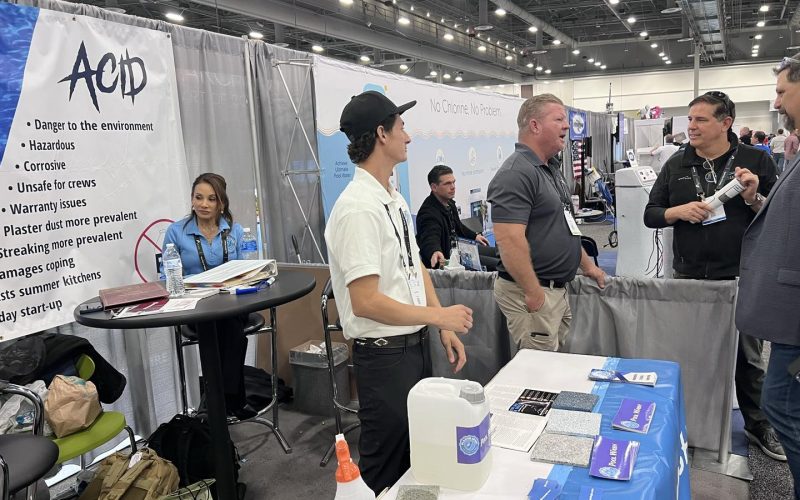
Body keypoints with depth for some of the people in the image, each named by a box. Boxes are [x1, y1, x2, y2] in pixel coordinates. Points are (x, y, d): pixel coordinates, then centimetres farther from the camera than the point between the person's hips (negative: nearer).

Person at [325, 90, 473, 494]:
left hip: (416, 344, 9)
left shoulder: (396, 200, 7)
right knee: (386, 469, 10)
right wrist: (440, 316, -16)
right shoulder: (359, 208, -22)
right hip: (385, 354, -9)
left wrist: (445, 330, 8)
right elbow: (366, 302, -26)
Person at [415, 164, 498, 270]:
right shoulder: (428, 213, -27)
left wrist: (474, 236, 30)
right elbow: (430, 239, -46)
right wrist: (435, 252, -67)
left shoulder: (449, 203, 4)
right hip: (446, 257, -10)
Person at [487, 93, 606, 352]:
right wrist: (534, 293, -24)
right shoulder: (516, 173, -19)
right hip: (532, 292, -10)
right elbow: (510, 239, -27)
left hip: (557, 289, 10)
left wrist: (586, 264, 25)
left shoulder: (551, 168, 14)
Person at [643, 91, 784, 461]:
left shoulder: (757, 161, -1)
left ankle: (757, 424, 31)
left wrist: (753, 199, -19)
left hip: (741, 277, -1)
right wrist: (680, 211, -13)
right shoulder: (676, 165, 5)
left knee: (747, 355, 12)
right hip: (689, 276, 2)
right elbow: (651, 215, 5)